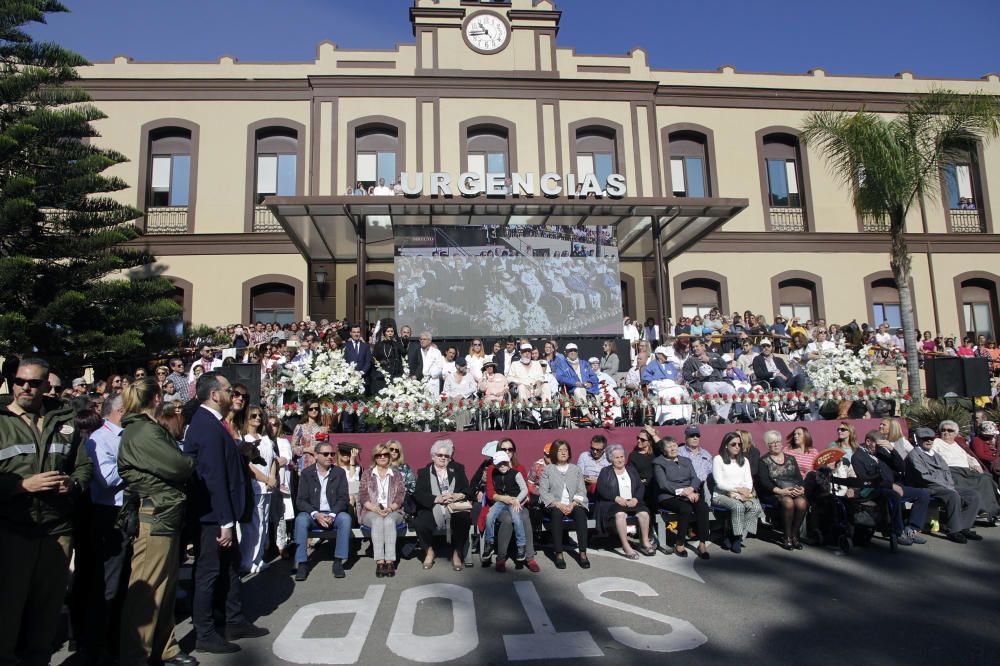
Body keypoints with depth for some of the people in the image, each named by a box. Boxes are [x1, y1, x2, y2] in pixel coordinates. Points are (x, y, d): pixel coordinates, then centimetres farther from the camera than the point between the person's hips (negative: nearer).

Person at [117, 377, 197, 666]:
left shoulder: (147, 429, 17)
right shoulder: (143, 432, -15)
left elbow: (173, 464, 17)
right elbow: (178, 466, -19)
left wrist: (184, 464, 0)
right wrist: (192, 463, -1)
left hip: (165, 516, 10)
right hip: (155, 518, -10)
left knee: (165, 588, 17)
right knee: (147, 591, -1)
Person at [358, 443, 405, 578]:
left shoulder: (397, 475, 16)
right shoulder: (366, 475, 15)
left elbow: (400, 497, 6)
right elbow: (363, 497, 4)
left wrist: (390, 509, -14)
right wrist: (376, 509, -15)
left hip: (392, 512, 0)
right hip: (371, 512, 0)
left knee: (389, 521, -34)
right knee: (377, 521, -34)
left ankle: (390, 561, -40)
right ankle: (380, 562, -40)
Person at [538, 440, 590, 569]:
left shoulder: (576, 469, 19)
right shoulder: (547, 469, 11)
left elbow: (582, 491, 9)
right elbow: (543, 491, 0)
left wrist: (573, 504, -10)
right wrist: (558, 504, -14)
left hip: (573, 505, 2)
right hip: (555, 505, -2)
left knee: (580, 512, -32)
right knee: (556, 513, -36)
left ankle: (583, 553, -31)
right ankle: (559, 554, -33)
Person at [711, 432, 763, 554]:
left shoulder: (744, 460, 21)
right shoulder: (718, 459, 2)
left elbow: (749, 481, 12)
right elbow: (719, 483, -7)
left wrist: (746, 492, -10)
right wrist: (738, 489, -16)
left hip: (742, 495, 5)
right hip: (721, 495, -5)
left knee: (756, 506, -27)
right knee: (738, 506, -36)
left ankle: (738, 538, -21)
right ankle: (737, 537, -20)